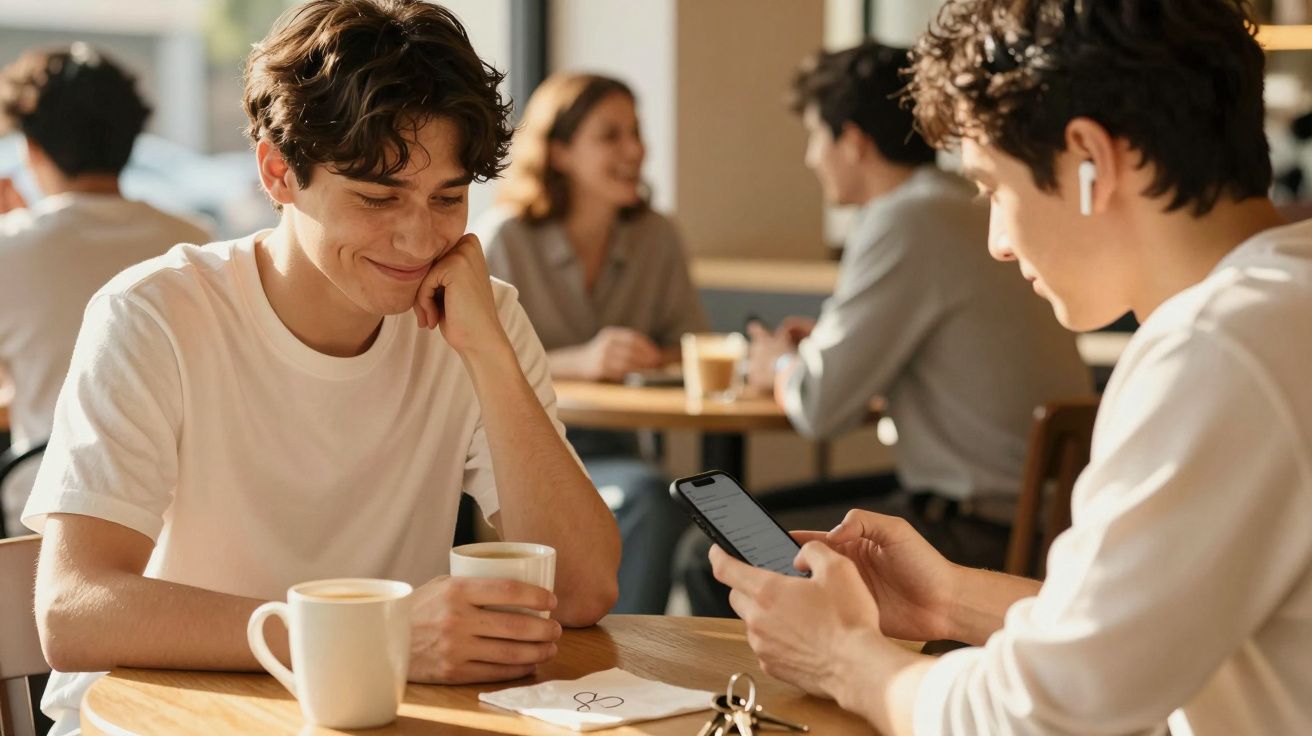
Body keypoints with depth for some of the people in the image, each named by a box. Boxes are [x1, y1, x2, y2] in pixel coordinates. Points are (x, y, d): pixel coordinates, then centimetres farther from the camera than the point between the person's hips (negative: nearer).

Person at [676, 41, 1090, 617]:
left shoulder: (906, 223, -17)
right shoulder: (972, 209, 11)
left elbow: (820, 407, -15)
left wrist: (780, 367, 7)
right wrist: (824, 346, 19)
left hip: (983, 535, -10)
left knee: (709, 560, -5)